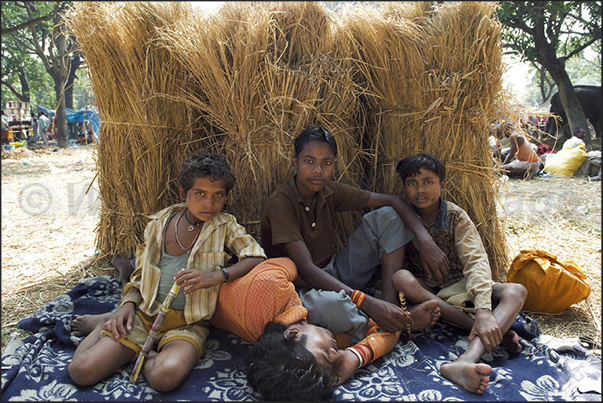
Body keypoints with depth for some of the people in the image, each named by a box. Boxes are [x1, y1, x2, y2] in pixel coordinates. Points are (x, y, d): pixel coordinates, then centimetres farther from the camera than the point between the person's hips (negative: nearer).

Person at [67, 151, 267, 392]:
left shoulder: (225, 226, 0)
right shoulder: (159, 224, 7)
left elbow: (256, 257, -12)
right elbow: (140, 274, 16)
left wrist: (216, 276, -25)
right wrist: (128, 304, -2)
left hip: (189, 322, -2)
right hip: (146, 314, 2)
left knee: (166, 376, -33)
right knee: (81, 371, -13)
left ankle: (140, 353, -2)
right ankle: (111, 327, 14)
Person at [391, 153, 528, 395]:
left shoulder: (455, 216, -6)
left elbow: (476, 260, -19)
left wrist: (483, 310, -35)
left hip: (456, 287, 1)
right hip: (422, 291, 0)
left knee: (516, 292, -23)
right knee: (400, 277, -33)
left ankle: (466, 362, -51)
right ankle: (497, 332, -30)